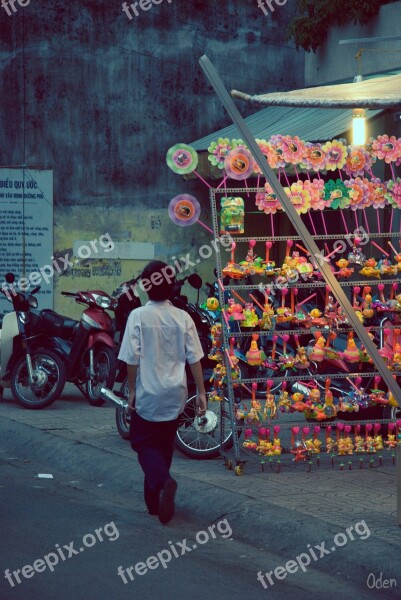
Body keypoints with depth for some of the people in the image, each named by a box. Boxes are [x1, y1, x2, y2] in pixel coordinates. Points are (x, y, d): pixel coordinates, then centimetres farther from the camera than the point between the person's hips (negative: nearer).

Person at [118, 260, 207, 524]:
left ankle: (164, 481, -21)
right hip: (175, 395, 3)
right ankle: (155, 499, 23)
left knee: (145, 444, 6)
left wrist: (132, 390, 1)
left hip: (148, 394, -3)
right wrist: (201, 392, 5)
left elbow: (132, 359, -10)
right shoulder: (183, 317, -2)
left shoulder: (139, 316, -11)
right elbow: (194, 358, -1)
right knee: (164, 446, 17)